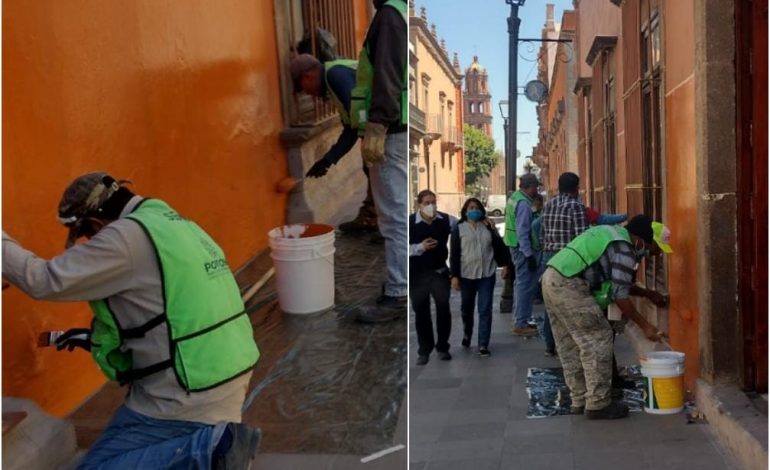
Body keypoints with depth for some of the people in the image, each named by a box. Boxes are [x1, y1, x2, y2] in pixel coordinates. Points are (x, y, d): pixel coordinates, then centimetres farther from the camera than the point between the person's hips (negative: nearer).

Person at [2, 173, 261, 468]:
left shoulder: (128, 235, -14)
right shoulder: (176, 225, 13)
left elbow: (43, 281, -10)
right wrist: (97, 337, 25)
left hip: (190, 395, -9)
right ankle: (216, 437, 10)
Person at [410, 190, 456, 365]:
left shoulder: (446, 219, -5)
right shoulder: (410, 222, -12)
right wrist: (420, 247, -24)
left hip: (440, 272, 2)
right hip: (417, 275, -1)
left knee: (443, 309, 3)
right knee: (421, 313, 8)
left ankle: (442, 347, 21)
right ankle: (424, 350, 22)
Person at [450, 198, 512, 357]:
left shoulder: (488, 227, 8)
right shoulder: (459, 229, -1)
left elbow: (499, 246, 10)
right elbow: (454, 254, -4)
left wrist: (504, 264, 1)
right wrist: (454, 275, -10)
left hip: (487, 275, 1)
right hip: (466, 275, -1)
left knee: (485, 310, -3)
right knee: (467, 308, 14)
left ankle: (483, 345, 0)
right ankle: (467, 334, 40)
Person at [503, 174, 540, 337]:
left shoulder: (515, 197, 12)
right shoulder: (523, 203, -18)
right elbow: (522, 231, -23)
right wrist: (529, 254, -23)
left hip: (515, 246, 11)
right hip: (522, 248, -11)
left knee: (521, 283, 18)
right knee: (526, 285, -6)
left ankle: (519, 320, 28)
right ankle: (520, 324, -2)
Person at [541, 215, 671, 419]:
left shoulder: (613, 234, 21)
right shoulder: (624, 249, -8)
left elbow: (616, 283, 27)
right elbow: (619, 295, -10)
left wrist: (648, 294, 30)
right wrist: (645, 326, -2)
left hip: (552, 279, 10)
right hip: (568, 285, -10)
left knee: (571, 345, 15)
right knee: (598, 340, -2)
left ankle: (580, 400, 24)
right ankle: (598, 404, 4)